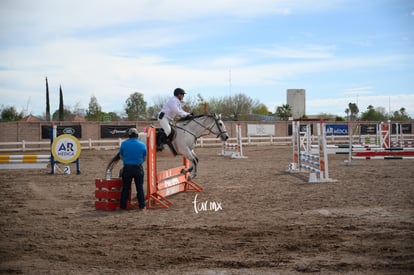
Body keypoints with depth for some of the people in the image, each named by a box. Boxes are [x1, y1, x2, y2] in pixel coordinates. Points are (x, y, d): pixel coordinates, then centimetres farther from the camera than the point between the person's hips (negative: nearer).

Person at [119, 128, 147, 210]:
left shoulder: (124, 144, -2)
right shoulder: (142, 145, -1)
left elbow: (121, 157, 10)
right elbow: (144, 158, 10)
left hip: (127, 168, 0)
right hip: (138, 168, 0)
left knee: (125, 188, 7)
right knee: (140, 187, 9)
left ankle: (123, 206, 9)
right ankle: (142, 205, 10)